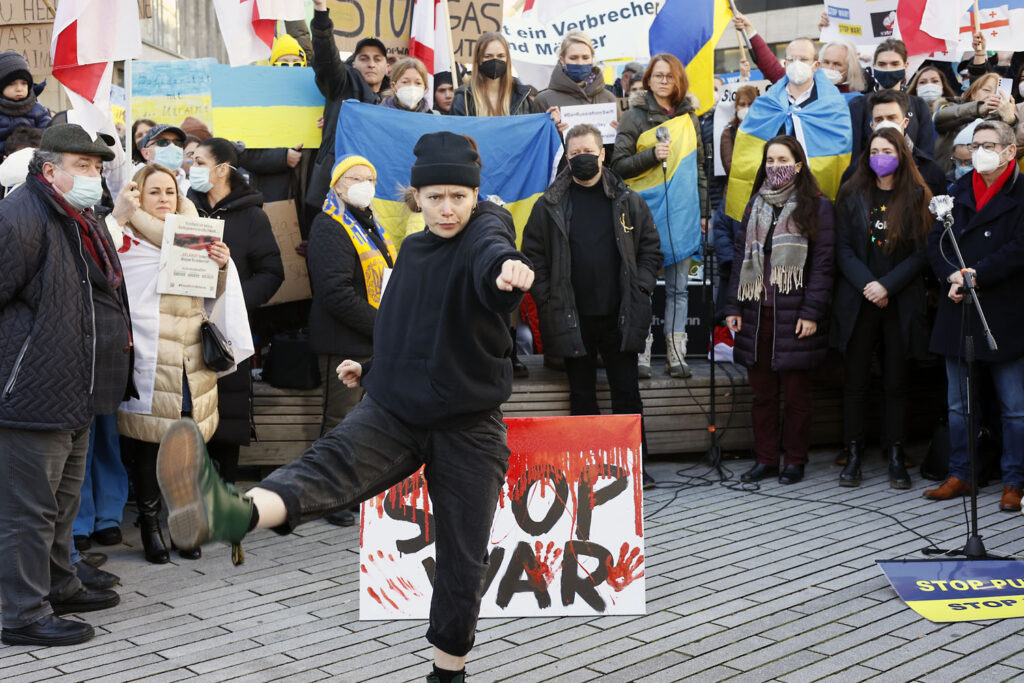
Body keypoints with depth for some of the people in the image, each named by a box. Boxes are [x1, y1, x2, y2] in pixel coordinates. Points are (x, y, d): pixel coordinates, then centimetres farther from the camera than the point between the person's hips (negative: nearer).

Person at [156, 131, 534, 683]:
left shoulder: (486, 228, -8)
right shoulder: (412, 249, 10)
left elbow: (491, 253, -36)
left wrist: (509, 266, -58)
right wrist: (373, 368, 21)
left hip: (469, 429, -3)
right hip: (394, 410, 3)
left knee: (462, 564, 3)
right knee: (332, 460, -28)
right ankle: (231, 513, -58)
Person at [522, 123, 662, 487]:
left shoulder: (628, 201, 6)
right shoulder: (550, 204, 2)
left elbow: (651, 249, 9)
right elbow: (533, 255, 3)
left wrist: (639, 290, -2)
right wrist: (547, 299, -5)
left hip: (620, 317, 1)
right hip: (572, 318, 0)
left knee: (627, 392, 4)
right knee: (582, 395, 7)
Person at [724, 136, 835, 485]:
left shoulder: (816, 206, 0)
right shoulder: (755, 205, 15)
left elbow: (823, 262, -5)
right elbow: (740, 255, 14)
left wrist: (811, 311, -13)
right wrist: (733, 306, 5)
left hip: (794, 314, -4)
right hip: (756, 312, 4)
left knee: (796, 392, 3)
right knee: (762, 391, 8)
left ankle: (794, 460, 15)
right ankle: (765, 457, 18)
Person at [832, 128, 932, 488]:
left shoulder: (917, 197, 2)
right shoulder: (852, 195, 7)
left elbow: (922, 253, -2)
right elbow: (843, 248, 1)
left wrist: (887, 286, -13)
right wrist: (867, 285, -12)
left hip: (900, 305, -1)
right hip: (857, 303, 1)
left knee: (896, 382, 5)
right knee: (854, 381, 3)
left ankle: (895, 457, 12)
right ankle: (853, 455, 11)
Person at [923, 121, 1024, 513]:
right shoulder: (958, 191, 12)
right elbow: (936, 241, 7)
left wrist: (976, 276, -18)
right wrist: (952, 275, -10)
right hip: (958, 312, 5)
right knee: (958, 405, 11)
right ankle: (959, 476, 22)